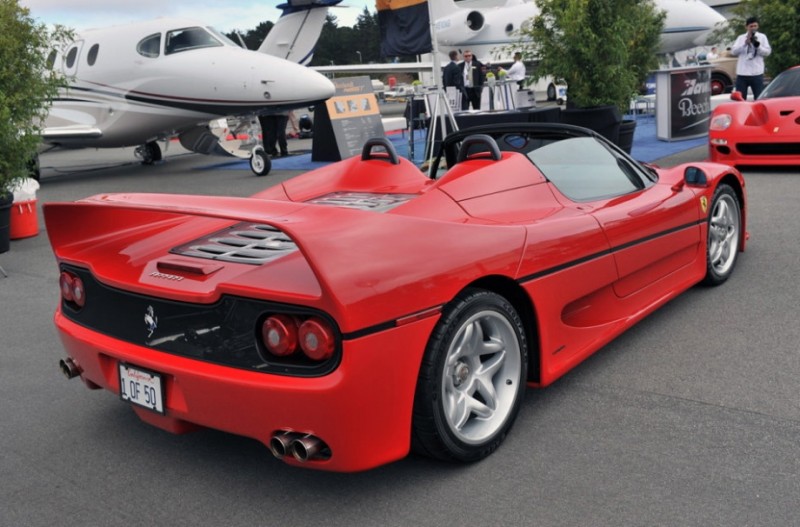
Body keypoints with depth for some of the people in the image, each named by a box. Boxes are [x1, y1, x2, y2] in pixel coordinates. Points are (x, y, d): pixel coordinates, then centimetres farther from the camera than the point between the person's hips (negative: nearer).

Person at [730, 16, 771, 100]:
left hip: (757, 73, -1)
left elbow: (767, 52, 0)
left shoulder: (762, 37, 8)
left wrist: (757, 45, -14)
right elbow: (733, 51, -2)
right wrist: (745, 43, -13)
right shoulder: (741, 38, 10)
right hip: (742, 73, 1)